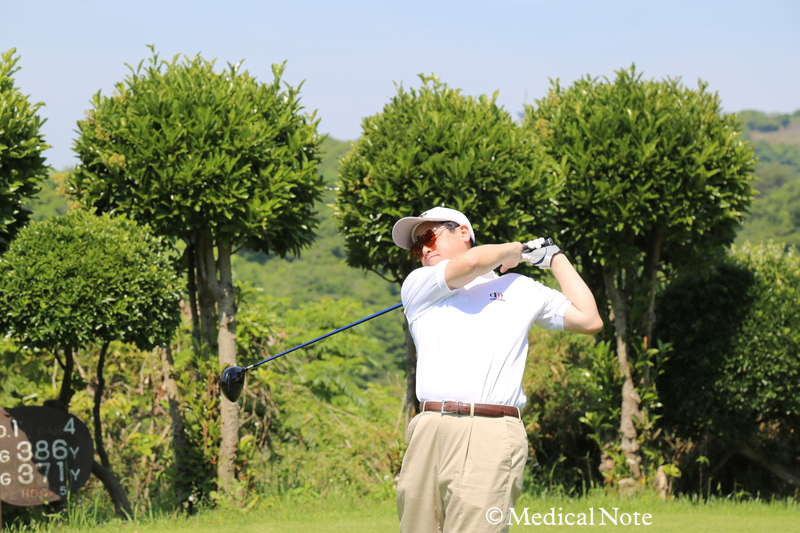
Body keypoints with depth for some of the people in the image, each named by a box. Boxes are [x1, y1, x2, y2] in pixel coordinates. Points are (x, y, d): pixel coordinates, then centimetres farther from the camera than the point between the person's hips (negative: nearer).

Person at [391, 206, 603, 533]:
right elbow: (471, 263, 2)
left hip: (491, 435, -2)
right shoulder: (417, 286, 19)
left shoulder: (519, 288, 22)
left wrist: (555, 257, 26)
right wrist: (513, 250, 22)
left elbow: (589, 320, 18)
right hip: (428, 431, 2)